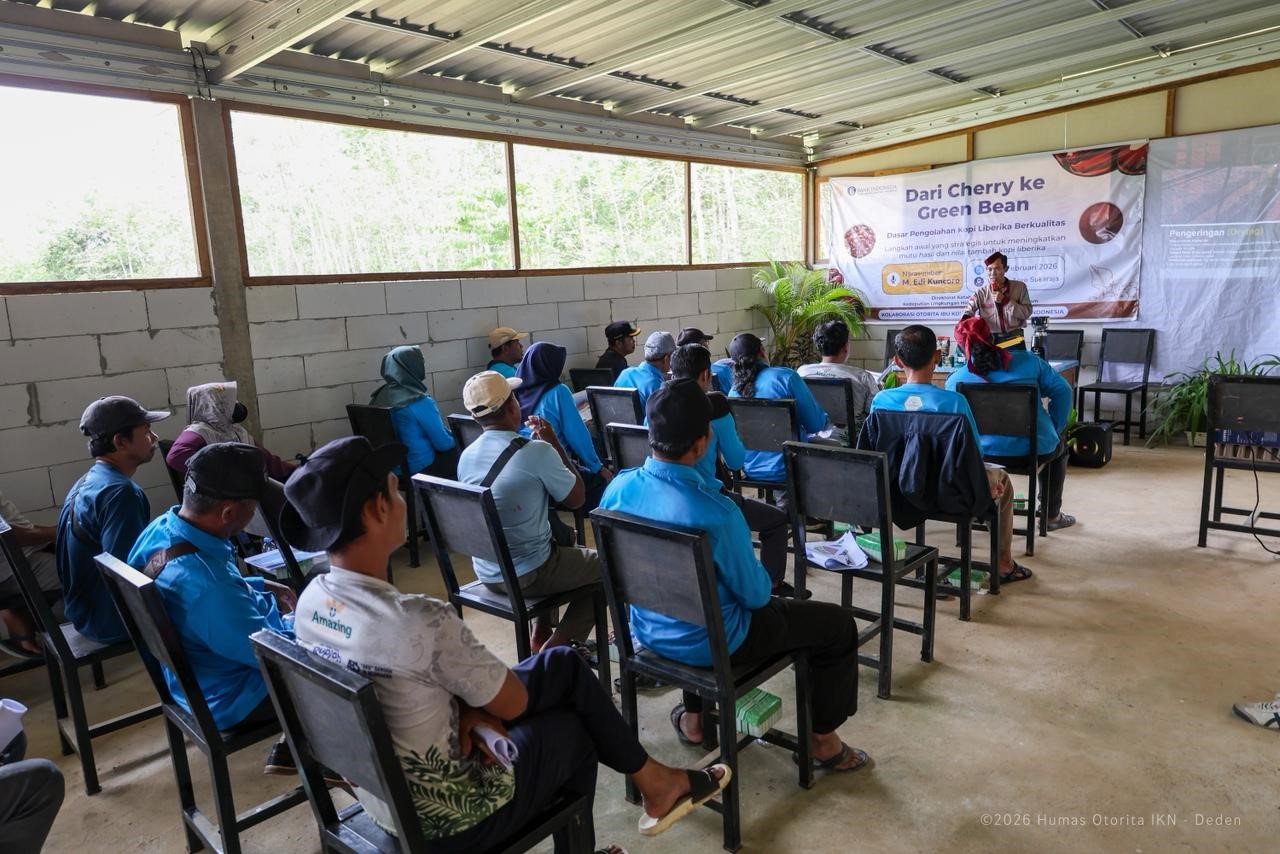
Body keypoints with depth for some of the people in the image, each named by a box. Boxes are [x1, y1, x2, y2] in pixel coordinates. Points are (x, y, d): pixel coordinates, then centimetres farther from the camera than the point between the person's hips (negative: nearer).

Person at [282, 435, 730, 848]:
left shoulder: (311, 600, -8)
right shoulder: (421, 621, -35)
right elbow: (513, 702, -18)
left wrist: (465, 706, -8)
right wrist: (474, 712, 1)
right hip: (445, 818, -7)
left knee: (563, 665, 14)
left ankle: (651, 779, 31)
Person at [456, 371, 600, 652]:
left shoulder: (466, 456, -4)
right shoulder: (536, 452, -24)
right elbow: (576, 498, -9)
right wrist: (554, 443, -5)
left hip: (486, 573, 7)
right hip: (527, 576, -7)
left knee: (560, 534, 33)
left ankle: (540, 635, 29)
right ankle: (555, 648, 9)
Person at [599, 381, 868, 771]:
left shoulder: (618, 488, -15)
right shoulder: (717, 514, -33)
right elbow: (754, 595, -19)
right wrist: (763, 581, 6)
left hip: (648, 630, 6)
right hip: (712, 643, -6)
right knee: (838, 623, 12)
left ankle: (692, 719, 44)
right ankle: (824, 741, 28)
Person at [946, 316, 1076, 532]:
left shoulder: (955, 379, -4)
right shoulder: (1027, 360, -2)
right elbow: (1062, 390, -2)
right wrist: (1055, 429, 10)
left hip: (985, 454, 0)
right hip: (1036, 452, 0)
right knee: (1059, 448, 36)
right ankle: (1052, 515, 41)